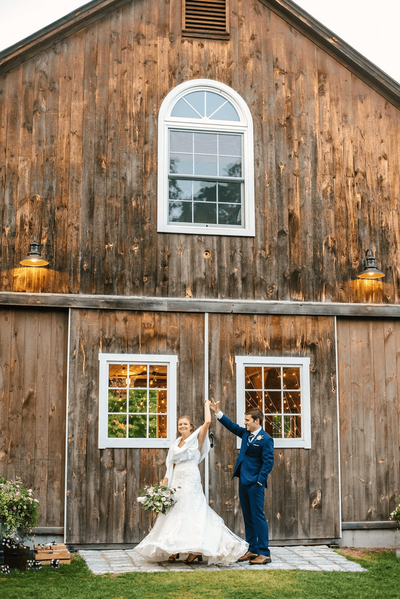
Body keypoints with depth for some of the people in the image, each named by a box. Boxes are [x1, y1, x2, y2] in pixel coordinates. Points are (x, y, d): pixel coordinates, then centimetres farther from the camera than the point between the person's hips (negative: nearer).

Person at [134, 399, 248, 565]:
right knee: (174, 513, 1)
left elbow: (207, 422, -11)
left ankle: (195, 550, -5)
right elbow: (171, 467, 14)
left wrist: (207, 405, 4)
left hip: (191, 481, -5)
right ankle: (174, 550, 3)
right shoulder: (175, 445, 15)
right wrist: (164, 484, 4)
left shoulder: (196, 440, 1)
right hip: (176, 483, 6)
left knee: (190, 512, -8)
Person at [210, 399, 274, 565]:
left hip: (255, 484, -8)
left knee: (258, 517, -7)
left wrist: (259, 481, -17)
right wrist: (218, 412, 16)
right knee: (248, 518, 12)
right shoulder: (246, 433, 12)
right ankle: (252, 550, 19)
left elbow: (268, 462, -13)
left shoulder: (266, 439, -10)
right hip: (243, 481, 8)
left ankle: (264, 553, -3)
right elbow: (232, 427, 23)